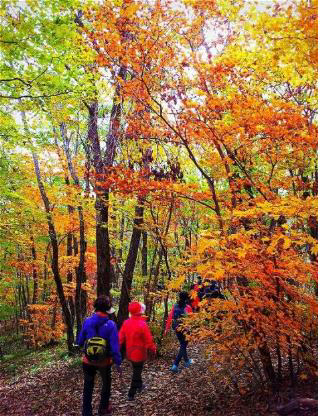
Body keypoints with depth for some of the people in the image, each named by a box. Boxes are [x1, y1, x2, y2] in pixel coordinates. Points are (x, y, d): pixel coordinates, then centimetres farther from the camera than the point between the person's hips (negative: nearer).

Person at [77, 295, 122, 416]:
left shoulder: (87, 321, -12)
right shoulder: (111, 325, -19)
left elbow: (80, 341, -1)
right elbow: (115, 346, -18)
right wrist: (118, 362, -8)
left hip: (88, 361, 1)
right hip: (104, 362, -1)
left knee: (88, 387, 18)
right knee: (106, 384, 25)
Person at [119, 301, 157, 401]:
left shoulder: (126, 323, -7)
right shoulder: (142, 324, -24)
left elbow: (120, 338, -1)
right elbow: (149, 340, -18)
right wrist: (153, 350, -3)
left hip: (129, 353, 6)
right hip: (139, 353, -6)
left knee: (136, 370, 26)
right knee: (137, 373, 8)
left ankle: (139, 386, 44)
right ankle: (131, 394, 13)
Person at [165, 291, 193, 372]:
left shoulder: (175, 306, -3)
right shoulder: (188, 307, -15)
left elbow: (170, 317, -3)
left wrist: (167, 328, 4)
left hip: (177, 329, 5)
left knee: (182, 345, 23)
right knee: (183, 346, 5)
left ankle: (186, 362, 40)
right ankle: (175, 365, -4)